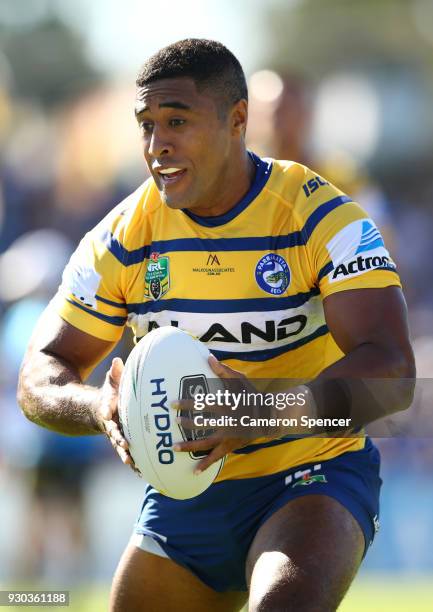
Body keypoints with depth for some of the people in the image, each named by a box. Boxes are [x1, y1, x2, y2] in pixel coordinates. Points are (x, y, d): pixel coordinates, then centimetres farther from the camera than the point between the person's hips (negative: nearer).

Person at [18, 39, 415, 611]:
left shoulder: (320, 216, -14)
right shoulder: (124, 237, -2)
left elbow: (390, 368, -25)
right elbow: (41, 376, -1)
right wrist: (99, 409, -26)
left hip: (315, 475, -5)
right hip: (184, 495, 6)